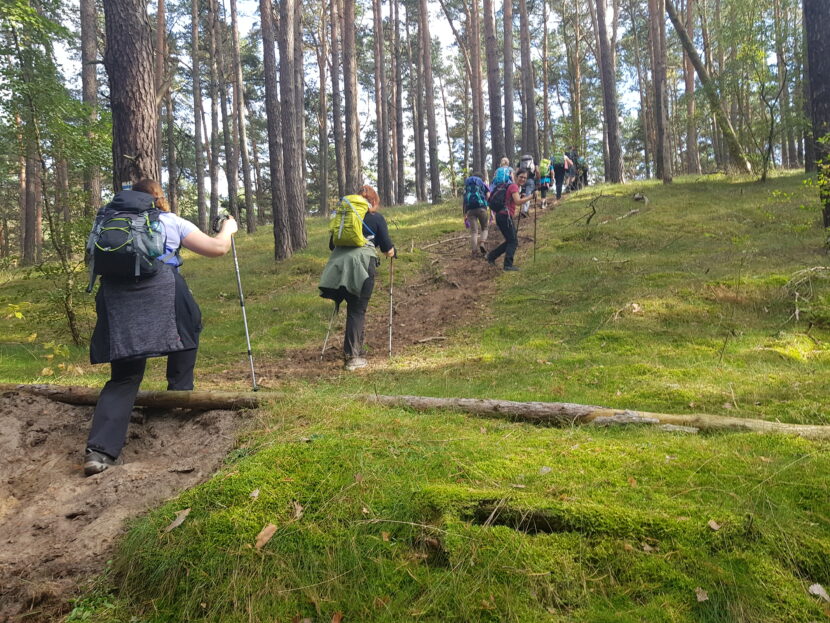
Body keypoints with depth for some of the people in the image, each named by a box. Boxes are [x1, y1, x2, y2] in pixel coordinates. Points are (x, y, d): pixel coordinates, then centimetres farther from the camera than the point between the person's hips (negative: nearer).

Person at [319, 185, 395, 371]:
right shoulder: (377, 218, 10)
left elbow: (332, 245, 24)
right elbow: (388, 250, 6)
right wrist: (392, 251, 28)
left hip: (339, 264, 4)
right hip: (362, 263, -4)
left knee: (352, 307, 18)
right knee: (357, 311, -1)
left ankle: (354, 348, 27)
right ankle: (352, 357, -3)